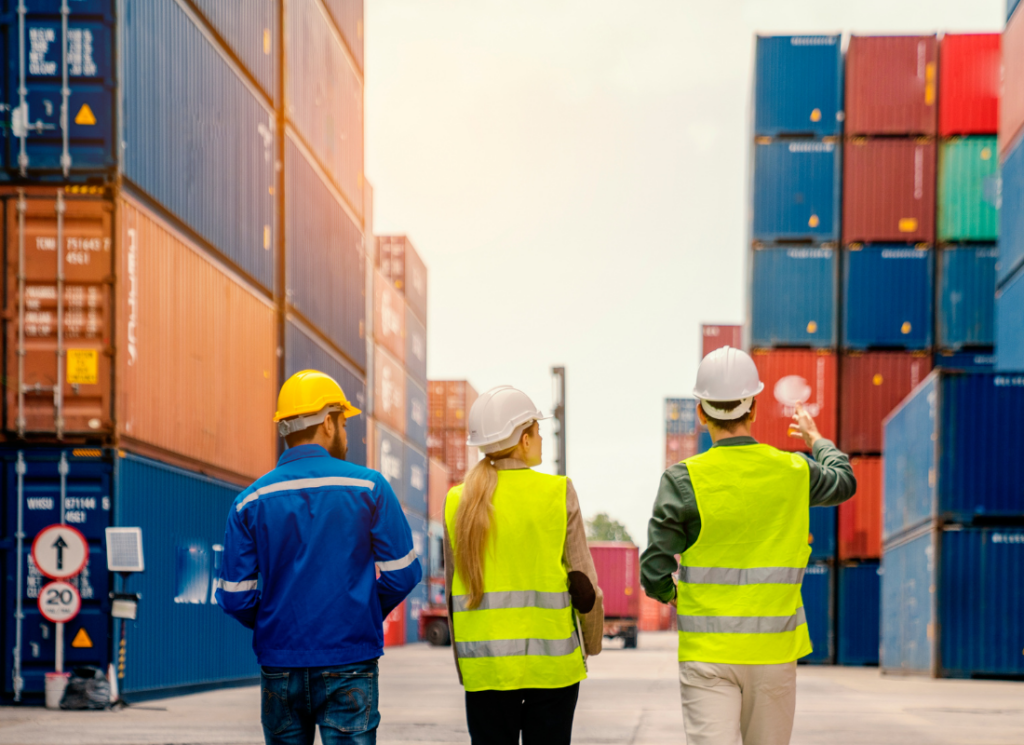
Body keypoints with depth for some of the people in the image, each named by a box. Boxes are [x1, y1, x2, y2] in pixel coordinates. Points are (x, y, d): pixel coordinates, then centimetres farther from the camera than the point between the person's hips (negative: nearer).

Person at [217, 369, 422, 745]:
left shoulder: (250, 501, 1)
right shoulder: (368, 487, -4)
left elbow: (235, 598, -1)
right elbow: (401, 574, -4)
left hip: (279, 665, 3)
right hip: (348, 663, -2)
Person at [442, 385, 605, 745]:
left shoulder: (458, 502, 2)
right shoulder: (558, 494, -6)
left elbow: (452, 589, 7)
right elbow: (583, 580, -3)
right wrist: (592, 642, 13)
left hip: (485, 665, 2)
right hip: (550, 661, -2)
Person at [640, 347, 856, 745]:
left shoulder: (685, 479, -10)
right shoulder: (793, 472, 0)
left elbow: (654, 573, -9)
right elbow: (844, 481, 24)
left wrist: (669, 593, 14)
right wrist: (816, 439, 44)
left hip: (707, 652, -3)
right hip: (774, 651, 3)